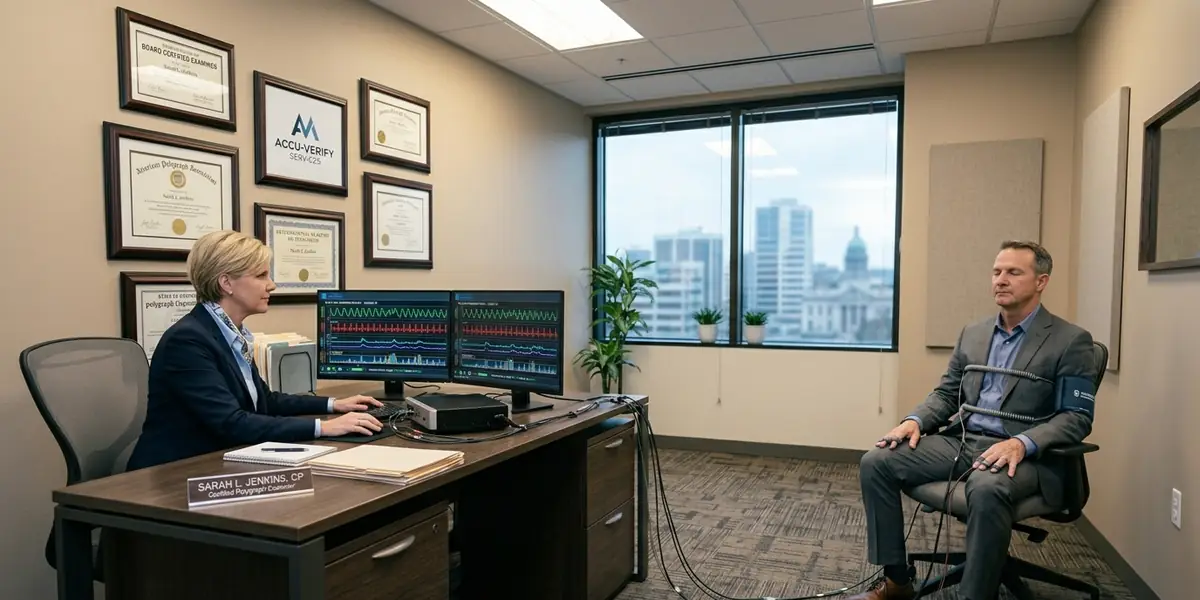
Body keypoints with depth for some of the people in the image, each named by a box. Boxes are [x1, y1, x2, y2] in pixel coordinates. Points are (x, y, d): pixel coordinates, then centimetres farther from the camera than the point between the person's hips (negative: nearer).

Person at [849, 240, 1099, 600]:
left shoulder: (1071, 341, -1)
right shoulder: (972, 334, 16)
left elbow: (1077, 418, -7)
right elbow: (946, 393, 17)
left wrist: (1022, 443, -25)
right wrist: (916, 420, -4)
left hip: (1022, 454, -5)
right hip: (961, 441, 6)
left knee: (987, 490, -40)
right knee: (875, 462, -14)